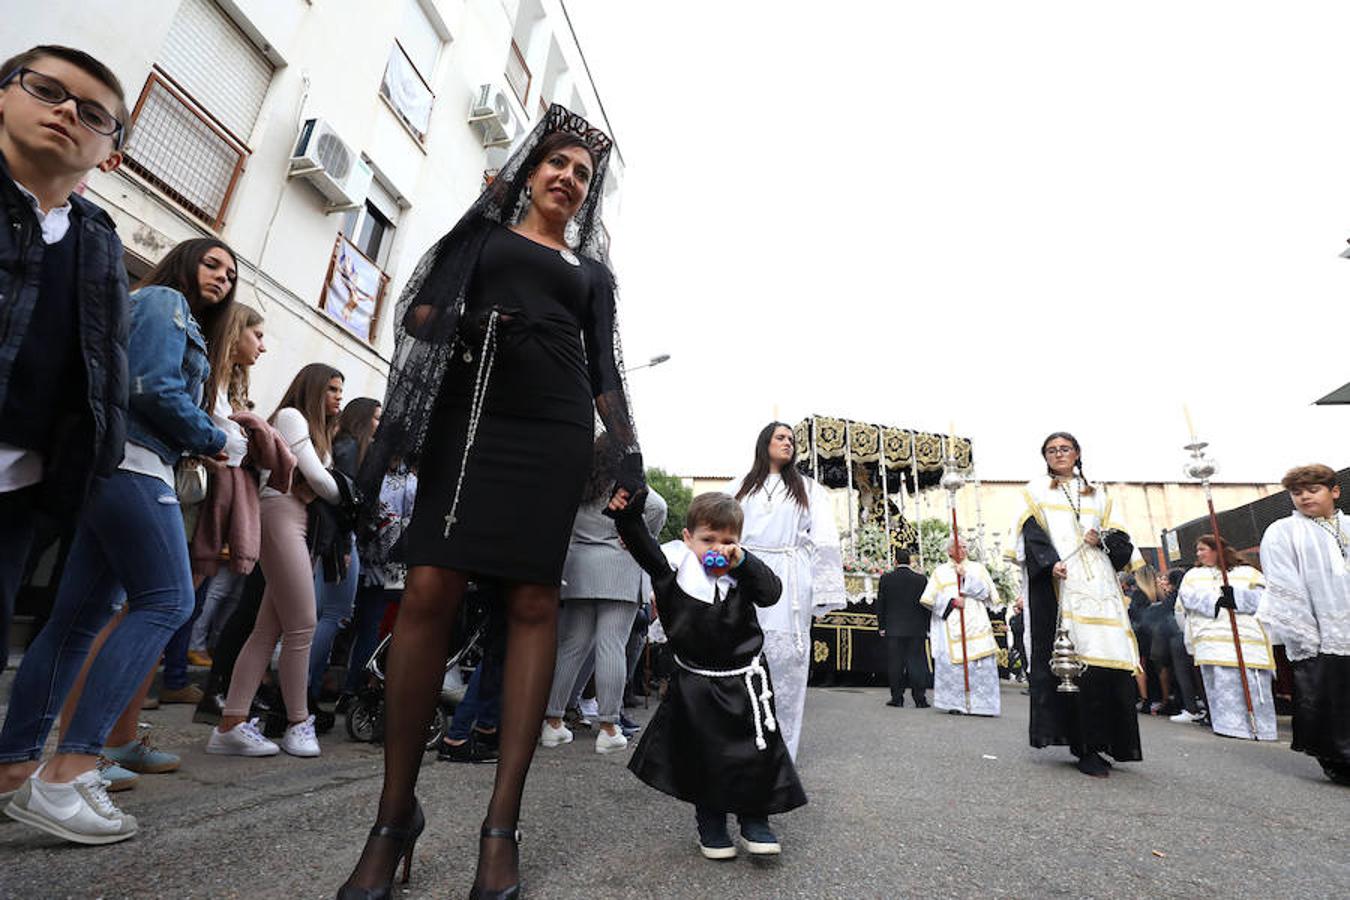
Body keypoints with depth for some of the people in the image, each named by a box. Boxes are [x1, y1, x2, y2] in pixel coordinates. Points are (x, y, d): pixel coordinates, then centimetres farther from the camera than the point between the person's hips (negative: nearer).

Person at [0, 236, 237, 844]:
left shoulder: (182, 323, 27)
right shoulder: (165, 300, 0)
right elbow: (155, 388, -13)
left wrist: (198, 442, 7)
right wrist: (214, 440, -3)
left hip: (111, 469, 10)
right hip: (133, 463, -10)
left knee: (81, 616, 9)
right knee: (167, 600, -16)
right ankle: (66, 774, -17)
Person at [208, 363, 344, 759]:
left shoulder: (319, 431, 28)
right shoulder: (291, 416, 2)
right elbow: (316, 477, -6)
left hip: (303, 522, 8)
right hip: (282, 515, -8)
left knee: (268, 630, 3)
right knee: (302, 626, -8)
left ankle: (231, 723, 4)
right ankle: (298, 722, 2)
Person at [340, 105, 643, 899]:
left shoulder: (593, 272, 23)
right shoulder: (484, 231, 21)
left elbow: (605, 372, 14)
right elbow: (424, 314, 9)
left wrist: (630, 448, -1)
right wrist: (395, 416, -5)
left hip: (555, 429, 1)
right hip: (471, 411, 0)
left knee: (534, 604, -7)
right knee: (429, 591, -11)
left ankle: (502, 825, 1)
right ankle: (396, 815, 4)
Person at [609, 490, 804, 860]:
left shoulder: (744, 570, -6)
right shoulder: (675, 565, -11)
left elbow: (771, 593, -20)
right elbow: (640, 543, -18)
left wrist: (741, 560, -30)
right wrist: (628, 513, -36)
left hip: (744, 680, 1)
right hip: (695, 682, -1)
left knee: (757, 753, 7)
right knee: (703, 756, 11)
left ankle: (755, 822, 29)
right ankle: (710, 824, 31)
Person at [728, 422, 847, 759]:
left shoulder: (808, 489, 16)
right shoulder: (739, 488, 16)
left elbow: (824, 541, 8)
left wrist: (823, 591, -2)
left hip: (789, 583, 0)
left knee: (786, 658, -4)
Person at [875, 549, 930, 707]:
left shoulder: (886, 578, -2)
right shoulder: (921, 579, -1)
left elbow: (880, 604, 2)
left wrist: (881, 627, 9)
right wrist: (927, 628, 10)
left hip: (893, 629, 0)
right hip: (916, 630, 1)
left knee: (895, 664, 5)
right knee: (917, 663, 5)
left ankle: (897, 697, 8)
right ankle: (920, 699, 6)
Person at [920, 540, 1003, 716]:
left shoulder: (977, 568, 15)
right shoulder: (940, 572, 14)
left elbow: (985, 591, 1)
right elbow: (931, 598, 4)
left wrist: (966, 576, -7)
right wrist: (951, 601, -9)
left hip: (975, 623, 0)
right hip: (950, 626, 0)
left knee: (980, 664, -9)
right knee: (951, 664, -6)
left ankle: (979, 703, -3)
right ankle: (955, 703, 3)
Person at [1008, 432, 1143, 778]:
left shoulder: (1097, 495, 24)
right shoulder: (1036, 491, 13)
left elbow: (1119, 538, 19)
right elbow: (1031, 533, -1)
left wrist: (1103, 539, -3)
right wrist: (1050, 562, -16)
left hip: (1097, 581, 4)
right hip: (1056, 583, -4)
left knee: (1107, 655, -7)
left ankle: (1100, 740, 2)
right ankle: (1086, 747, -10)